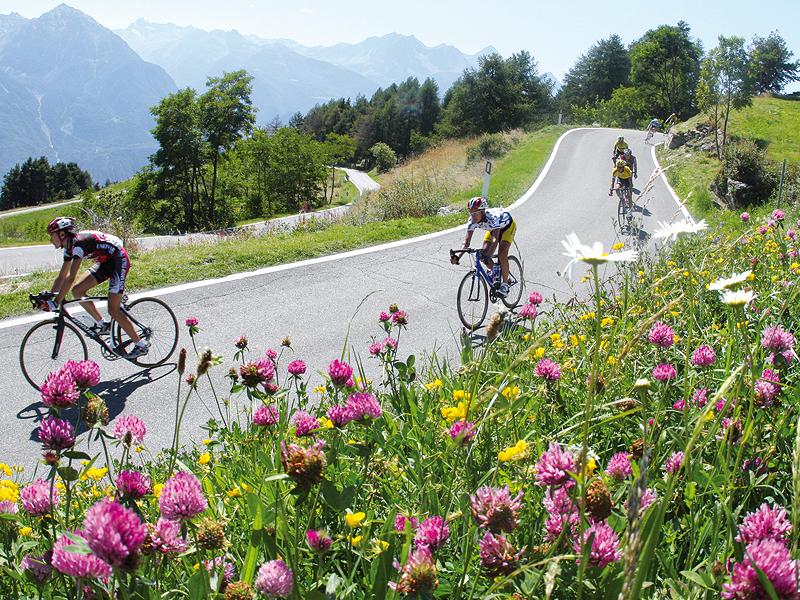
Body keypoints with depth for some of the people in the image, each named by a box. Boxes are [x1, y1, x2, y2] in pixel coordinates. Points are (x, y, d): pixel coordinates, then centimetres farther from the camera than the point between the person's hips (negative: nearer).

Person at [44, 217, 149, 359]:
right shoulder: (69, 247, 4)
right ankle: (102, 324, 14)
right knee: (77, 291, 1)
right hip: (106, 261, 9)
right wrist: (48, 298, 2)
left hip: (119, 260, -9)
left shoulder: (78, 243, -25)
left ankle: (141, 345, -1)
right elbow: (62, 276, 9)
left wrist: (56, 303, -30)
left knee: (113, 310, -11)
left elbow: (70, 277, -31)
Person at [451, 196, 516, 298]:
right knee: (483, 253, -11)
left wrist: (488, 255, -65)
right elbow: (467, 240, -27)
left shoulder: (493, 217, -43)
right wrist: (458, 256, -41)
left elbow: (495, 239, -50)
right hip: (493, 228, 6)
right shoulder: (472, 220, -26)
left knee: (502, 253, -26)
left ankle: (504, 284, -13)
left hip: (508, 226, -6)